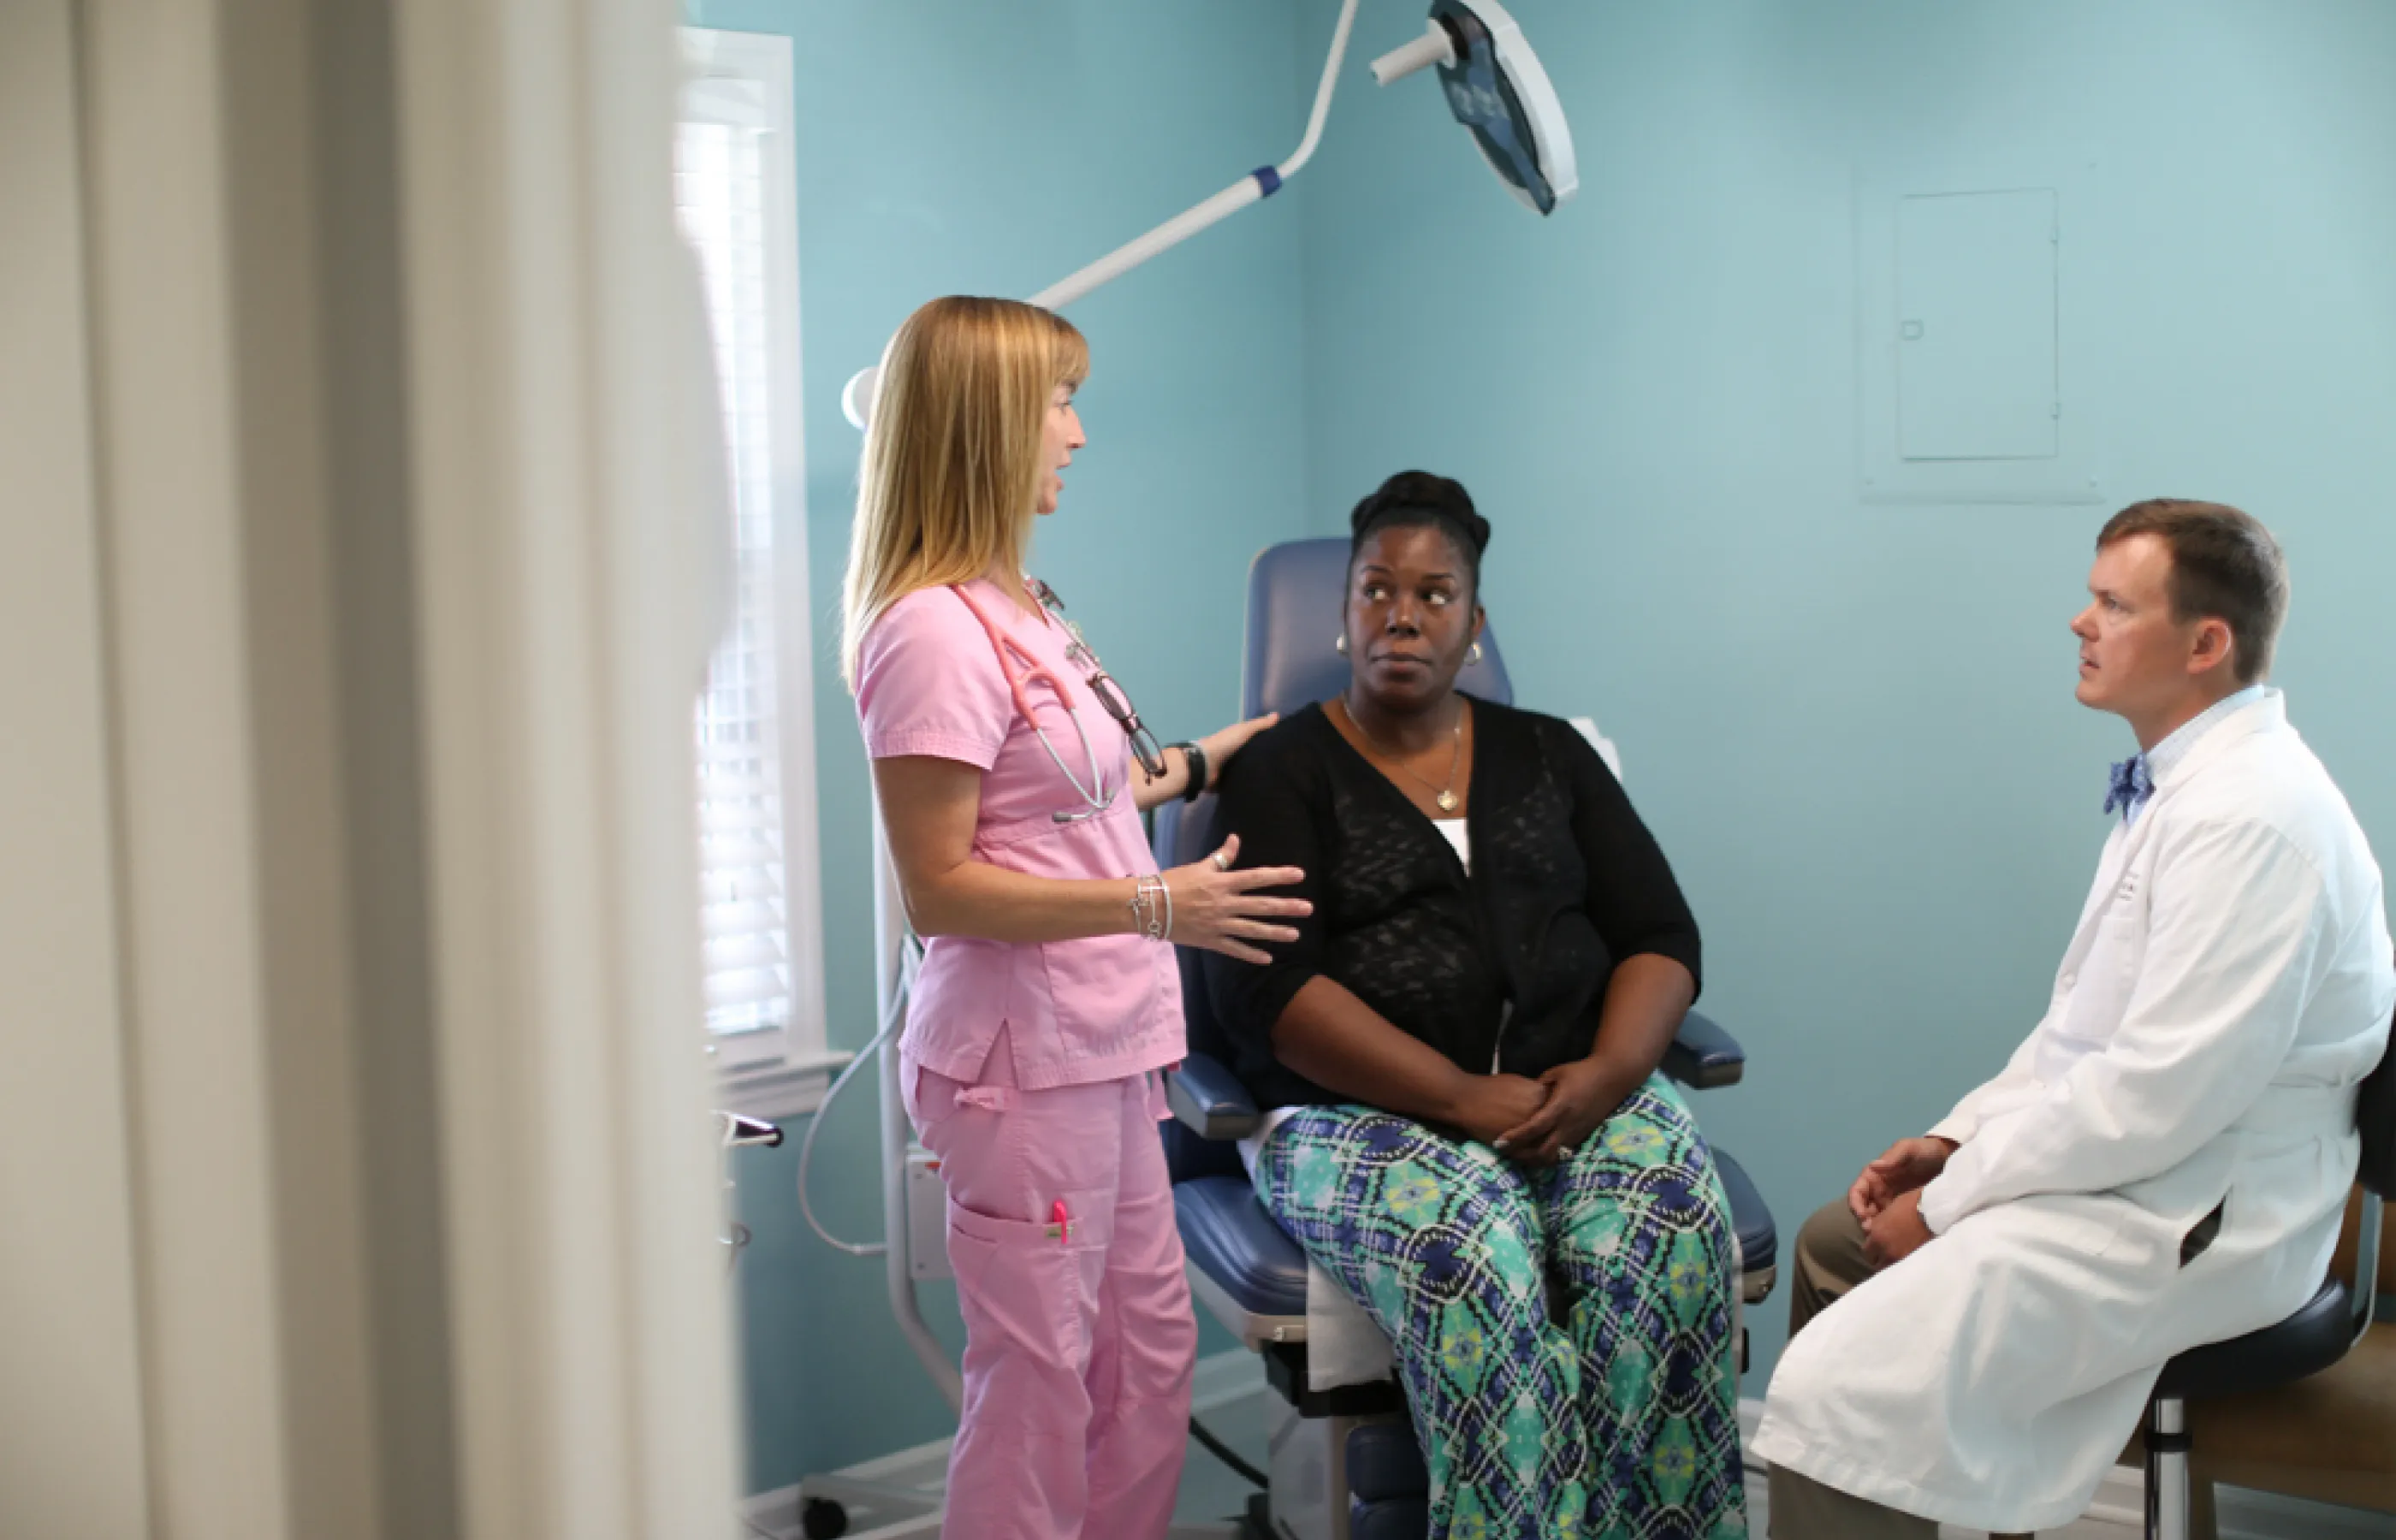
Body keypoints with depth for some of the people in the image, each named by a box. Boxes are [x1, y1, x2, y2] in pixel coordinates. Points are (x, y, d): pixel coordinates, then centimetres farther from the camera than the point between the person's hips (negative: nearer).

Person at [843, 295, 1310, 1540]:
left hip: (1101, 1050, 10)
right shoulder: (932, 632, -18)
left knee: (1151, 1354, 17)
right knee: (1038, 1389, 1)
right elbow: (939, 890, -20)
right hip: (1022, 1064, -10)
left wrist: (1190, 767, 27)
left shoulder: (1010, 604, 11)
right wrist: (1155, 906, -24)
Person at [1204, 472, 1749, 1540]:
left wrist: (1610, 1070, -11)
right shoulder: (1282, 773, 7)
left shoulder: (1549, 756, 19)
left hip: (1573, 1098, 3)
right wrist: (1465, 1099, -16)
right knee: (1469, 1254, -36)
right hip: (1362, 1116, -3)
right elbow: (1268, 990, -6)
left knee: (1676, 1222, -30)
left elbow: (1659, 935, 12)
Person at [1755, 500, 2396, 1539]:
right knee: (1837, 1245, 22)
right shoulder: (2185, 782, 10)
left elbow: (2159, 1095, -26)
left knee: (1842, 1387, -22)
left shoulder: (2247, 817, -23)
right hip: (2127, 1168, 11)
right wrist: (1956, 1138, 5)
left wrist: (1949, 1201, -17)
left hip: (2195, 1219, -11)